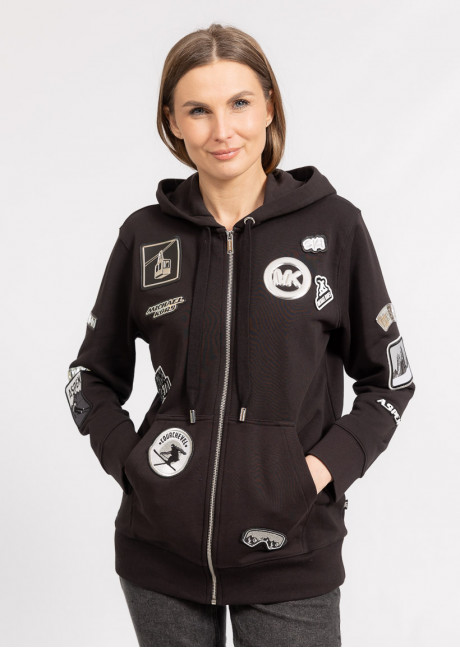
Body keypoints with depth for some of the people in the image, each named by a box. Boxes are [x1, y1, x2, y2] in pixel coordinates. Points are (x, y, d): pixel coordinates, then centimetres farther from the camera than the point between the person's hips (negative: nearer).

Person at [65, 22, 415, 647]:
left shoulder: (333, 225, -4)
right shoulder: (146, 235, 1)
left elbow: (390, 379, 3)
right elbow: (91, 377, 11)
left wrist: (326, 465, -10)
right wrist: (126, 458, -4)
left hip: (291, 555, -1)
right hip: (161, 550, 2)